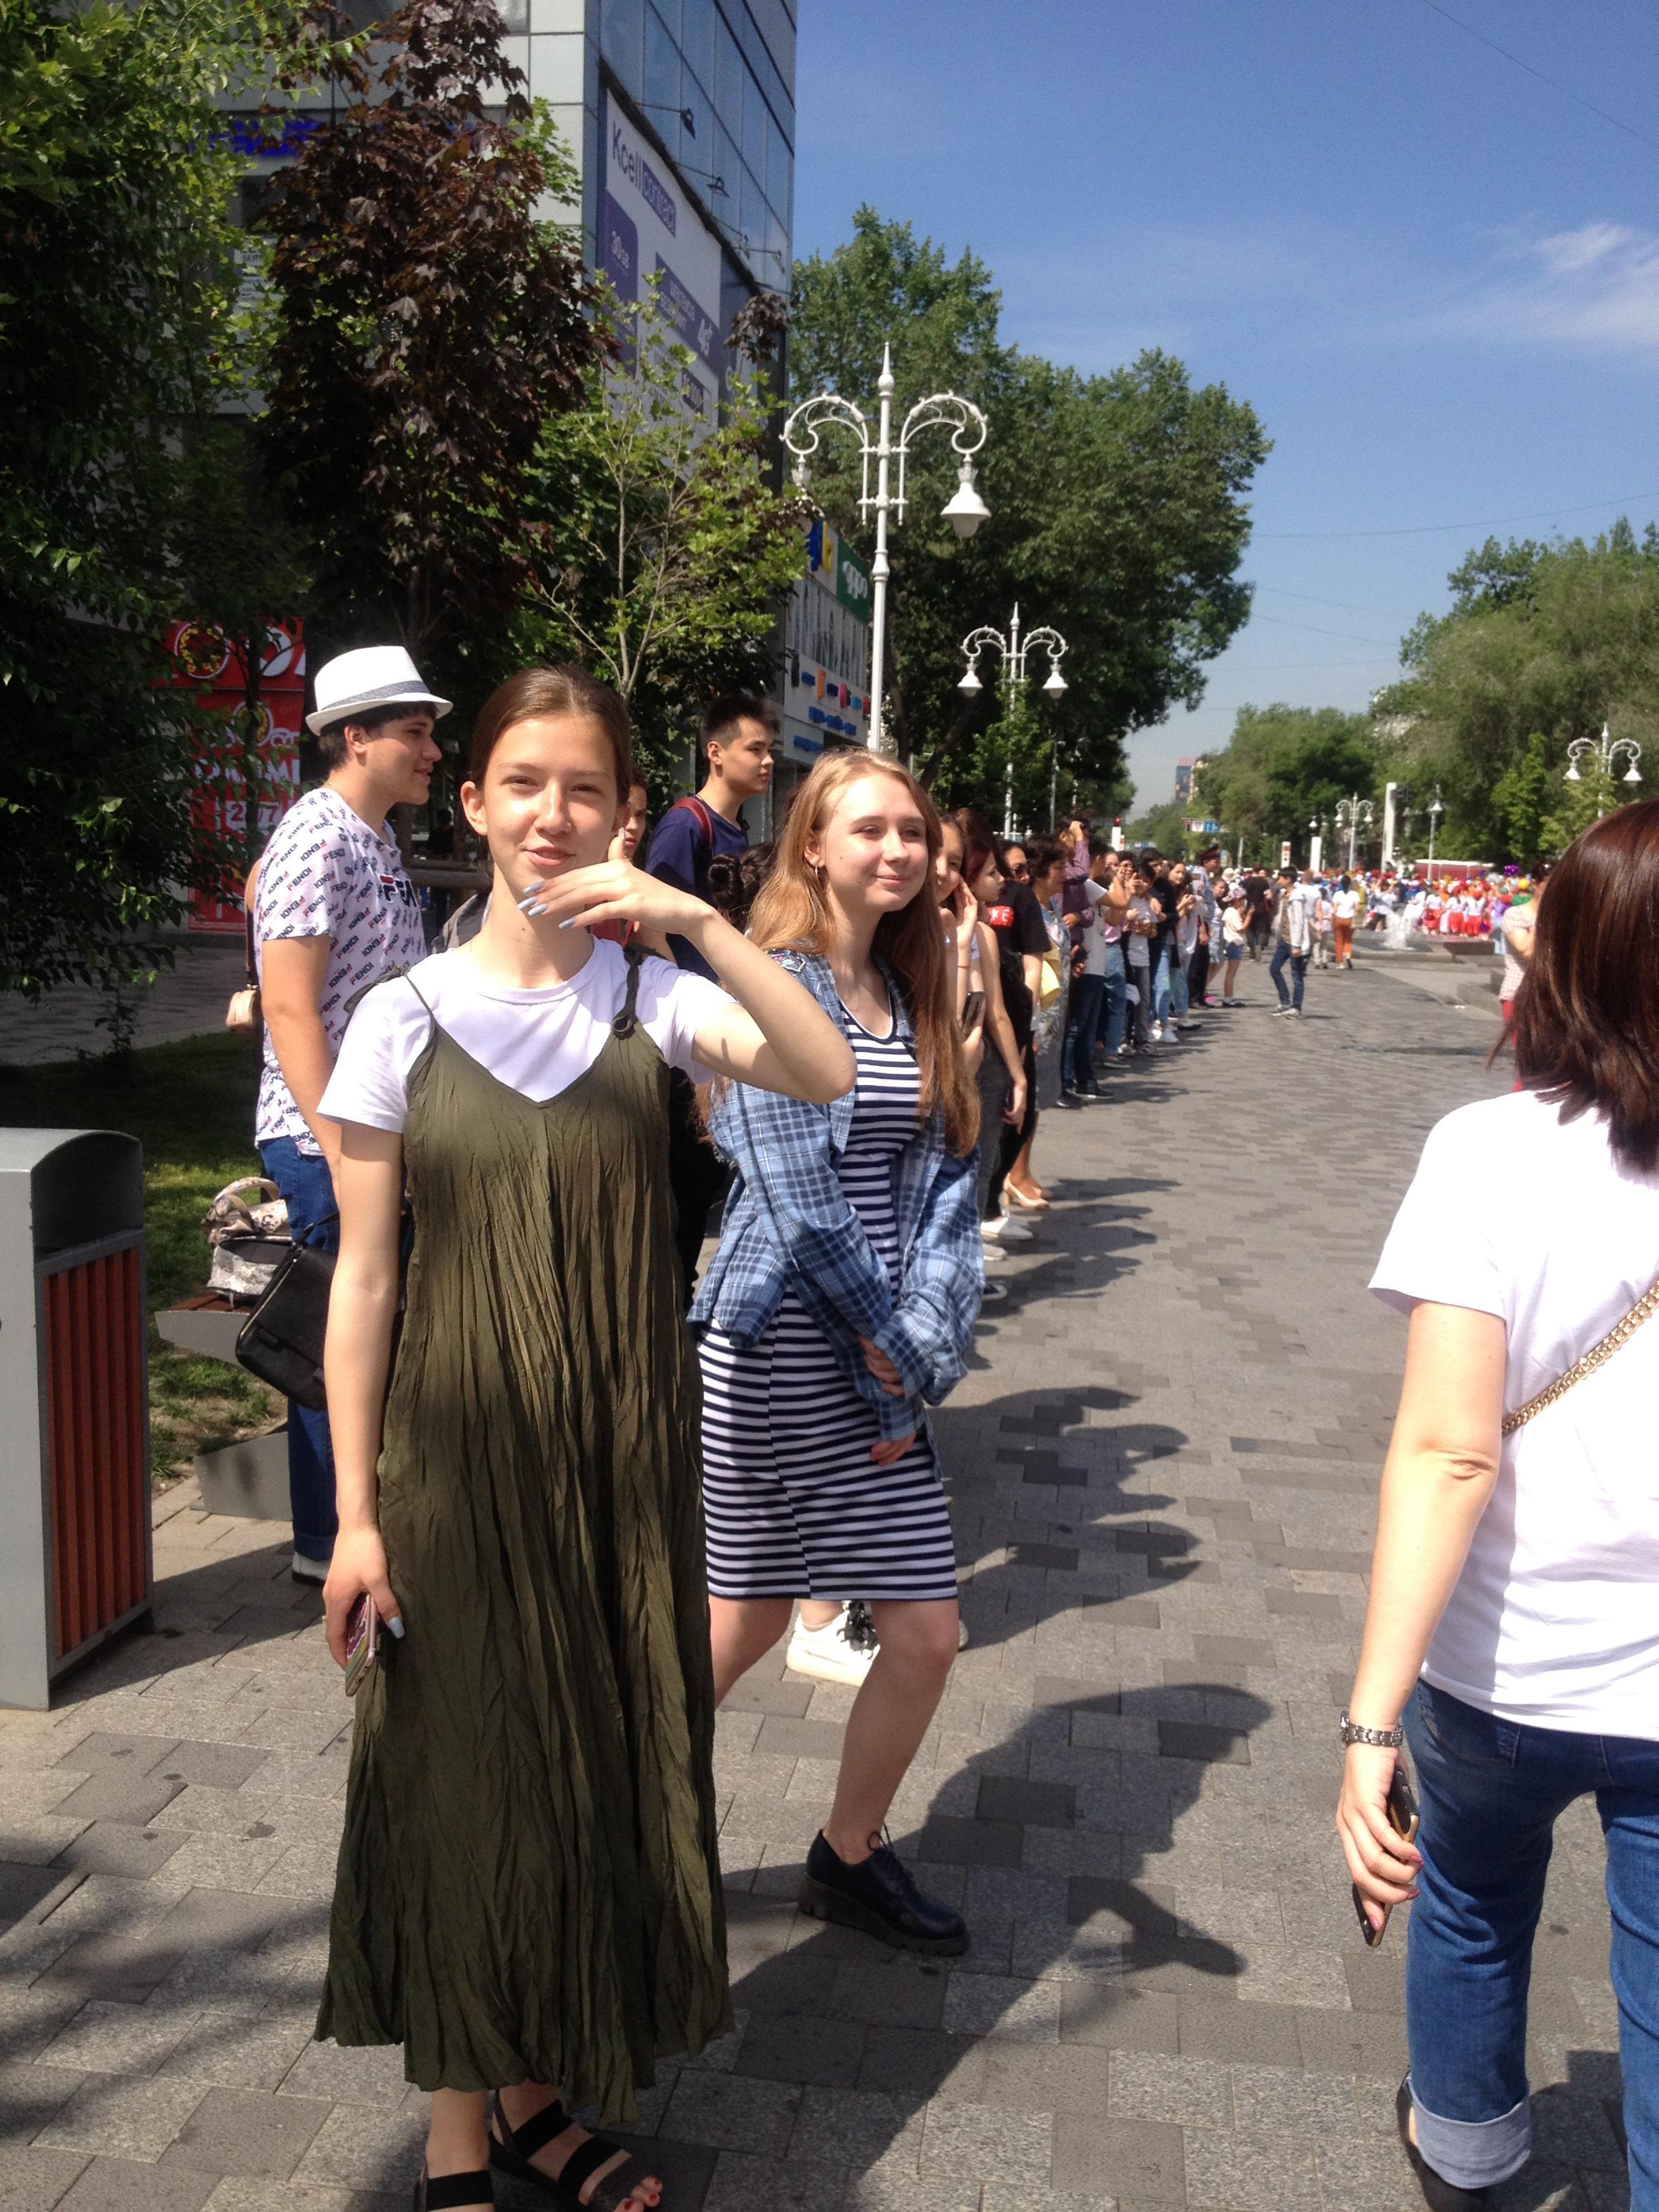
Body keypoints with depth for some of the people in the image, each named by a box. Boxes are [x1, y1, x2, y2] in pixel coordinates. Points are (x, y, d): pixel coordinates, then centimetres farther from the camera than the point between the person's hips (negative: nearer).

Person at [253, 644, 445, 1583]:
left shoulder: (379, 841, 14)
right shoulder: (318, 838, -15)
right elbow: (289, 1010, -21)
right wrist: (342, 1152, -25)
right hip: (325, 1141, -9)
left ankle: (357, 1528, 29)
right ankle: (334, 1545, 13)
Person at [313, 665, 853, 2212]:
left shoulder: (649, 996, -1)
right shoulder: (404, 1017, -5)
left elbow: (822, 1076, -18)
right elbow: (362, 1279, -3)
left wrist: (700, 920, -26)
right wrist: (356, 1512, -4)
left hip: (621, 1454, 2)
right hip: (458, 1459, -2)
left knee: (605, 1774, 13)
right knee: (463, 1782, 10)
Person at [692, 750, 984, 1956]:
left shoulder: (913, 998, 11)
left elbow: (942, 1186, 6)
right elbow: (801, 1201, -15)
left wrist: (919, 1351, -6)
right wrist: (895, 1358, -10)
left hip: (879, 1360, 6)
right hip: (781, 1353, -6)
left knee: (926, 1632, 9)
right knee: (740, 1629, 4)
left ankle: (851, 1857, 33)